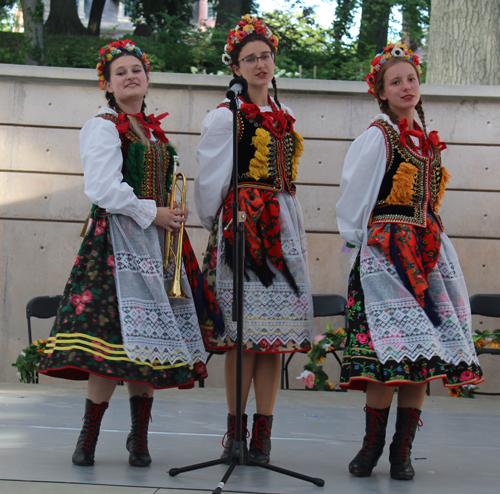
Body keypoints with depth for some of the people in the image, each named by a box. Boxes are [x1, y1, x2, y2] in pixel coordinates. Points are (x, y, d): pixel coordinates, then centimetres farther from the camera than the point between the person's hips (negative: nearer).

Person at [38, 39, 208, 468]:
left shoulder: (155, 131, 20)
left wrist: (173, 216, 7)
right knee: (114, 338, -14)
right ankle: (88, 439, -6)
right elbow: (103, 188, -13)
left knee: (147, 337, 3)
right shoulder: (102, 127, -2)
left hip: (157, 242, 7)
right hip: (116, 238, -7)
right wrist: (152, 213, -12)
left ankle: (139, 440, 8)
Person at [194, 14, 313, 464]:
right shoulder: (226, 116, 1)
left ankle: (262, 433, 3)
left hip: (282, 226, 6)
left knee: (275, 329, 1)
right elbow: (210, 180, 0)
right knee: (244, 330, -8)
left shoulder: (284, 118, 19)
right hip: (240, 224, -6)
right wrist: (215, 224, 5)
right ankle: (236, 432, -2)